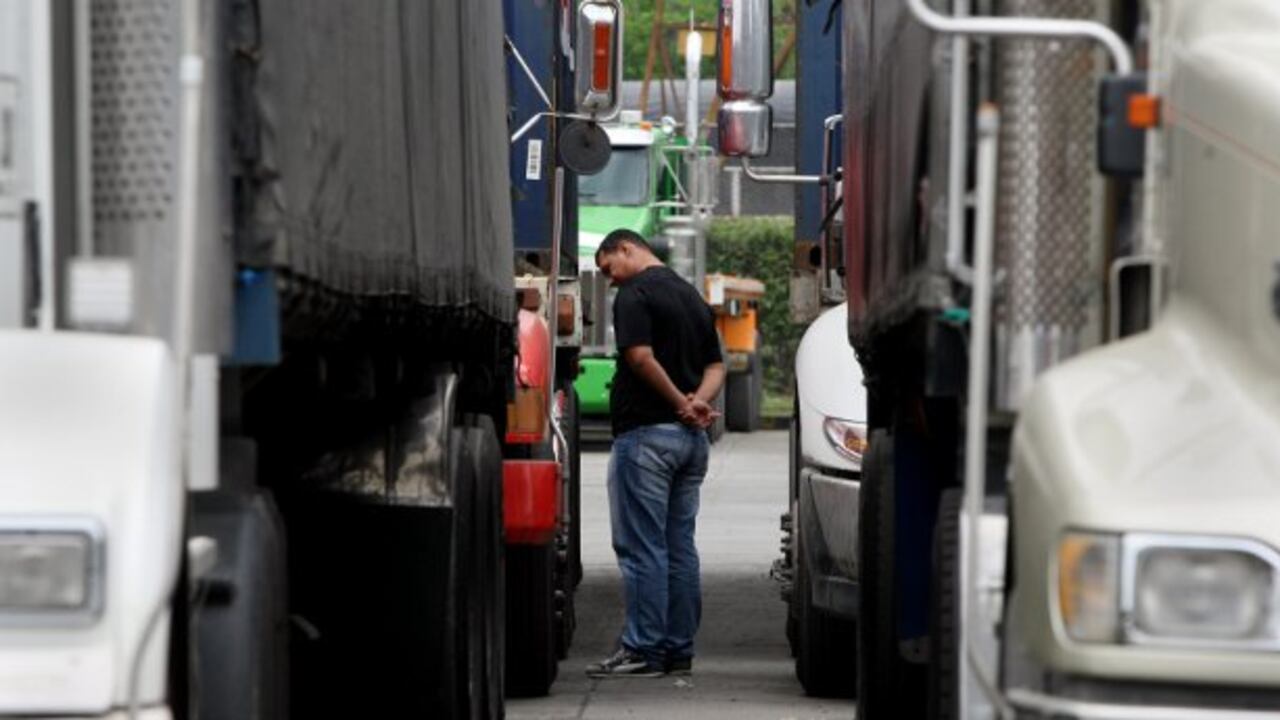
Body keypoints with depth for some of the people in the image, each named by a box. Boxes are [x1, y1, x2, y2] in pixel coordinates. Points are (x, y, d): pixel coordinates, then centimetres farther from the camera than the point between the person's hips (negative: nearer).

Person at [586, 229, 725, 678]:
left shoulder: (635, 293, -9)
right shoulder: (692, 296, 18)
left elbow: (641, 357, -21)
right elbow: (716, 366, 14)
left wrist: (682, 403, -12)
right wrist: (698, 403, -4)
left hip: (646, 433, -8)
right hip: (691, 439, 8)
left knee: (641, 546, -5)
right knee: (679, 546, 10)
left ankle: (643, 650, -6)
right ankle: (678, 649, 12)